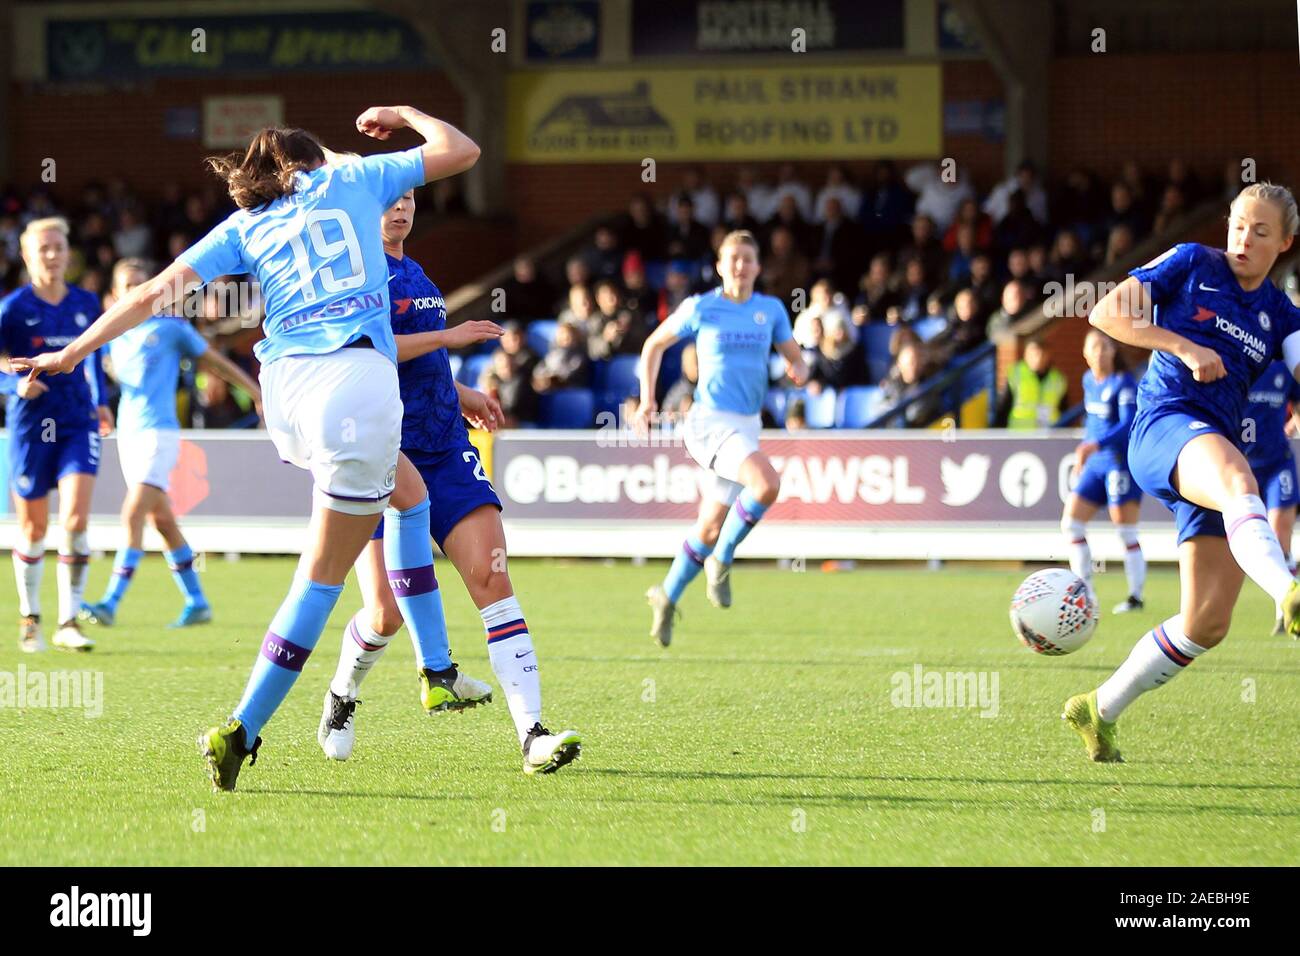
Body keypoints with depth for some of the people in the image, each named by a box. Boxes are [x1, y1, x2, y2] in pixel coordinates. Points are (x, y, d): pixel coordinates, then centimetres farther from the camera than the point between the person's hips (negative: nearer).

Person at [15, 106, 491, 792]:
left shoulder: (244, 228, 19)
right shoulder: (352, 181, 14)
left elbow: (155, 294, 11)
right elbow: (461, 150, 20)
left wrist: (73, 352, 15)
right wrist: (402, 114, 36)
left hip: (285, 389, 5)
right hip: (356, 376, -5)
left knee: (409, 490, 28)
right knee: (324, 575, 0)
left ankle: (437, 673, 25)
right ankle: (241, 730, -6)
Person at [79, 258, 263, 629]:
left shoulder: (169, 326, -2)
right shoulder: (113, 335, 11)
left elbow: (213, 360, 7)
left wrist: (256, 392, 8)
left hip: (158, 432, -6)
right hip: (128, 433, 6)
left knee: (133, 516, -17)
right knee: (162, 520, 10)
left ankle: (110, 604, -21)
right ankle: (196, 602, 20)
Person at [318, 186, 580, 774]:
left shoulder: (412, 273, 20)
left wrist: (461, 397, 21)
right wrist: (446, 336, -16)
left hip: (444, 450, 6)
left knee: (491, 576, -12)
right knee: (385, 614, -8)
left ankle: (533, 735, -19)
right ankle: (341, 699, 26)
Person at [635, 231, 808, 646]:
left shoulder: (771, 310, 9)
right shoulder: (700, 308, -1)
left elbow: (796, 360, 15)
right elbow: (655, 344, 11)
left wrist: (798, 371, -9)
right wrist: (648, 398, 3)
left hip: (747, 425, 5)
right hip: (710, 421, -5)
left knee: (711, 527, 8)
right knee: (767, 484, -29)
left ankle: (668, 596, 28)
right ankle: (721, 560, -11)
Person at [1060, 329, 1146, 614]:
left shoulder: (1123, 383, -13)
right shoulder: (1089, 380, 11)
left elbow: (1128, 425, -24)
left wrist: (1096, 444, -36)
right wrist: (1083, 454, 24)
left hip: (1122, 462, -8)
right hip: (1096, 463, 8)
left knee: (1126, 532, -5)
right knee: (1071, 523, 1)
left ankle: (1136, 596, 4)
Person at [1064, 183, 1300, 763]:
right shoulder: (1192, 265, 9)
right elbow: (1107, 312, 2)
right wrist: (1184, 347, -7)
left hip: (1220, 448, 6)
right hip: (1166, 422, -6)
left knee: (1208, 623, 0)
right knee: (1238, 481, -41)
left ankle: (1099, 710, 18)